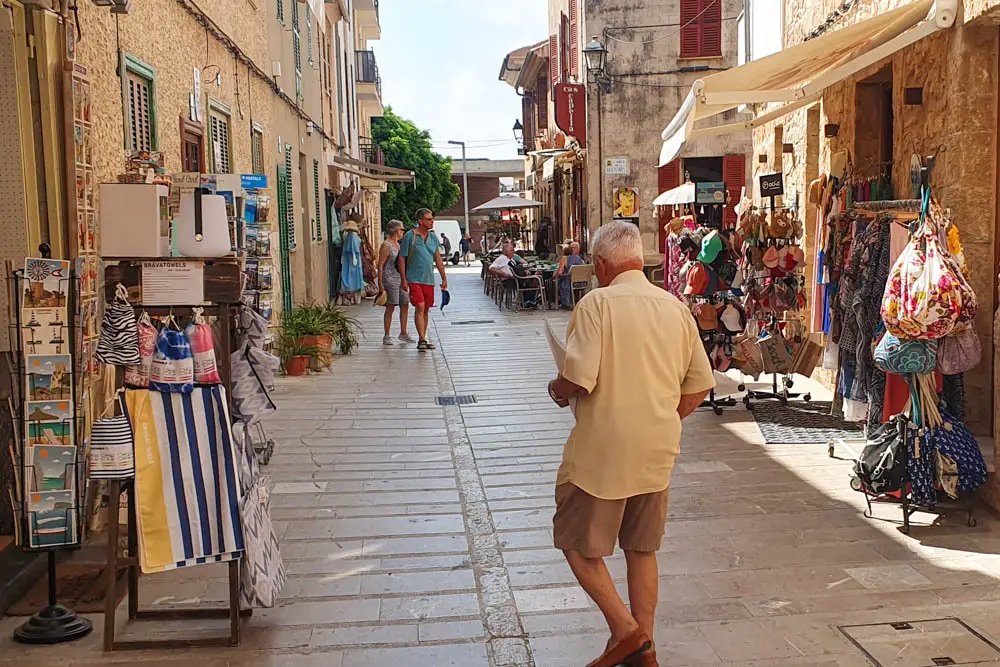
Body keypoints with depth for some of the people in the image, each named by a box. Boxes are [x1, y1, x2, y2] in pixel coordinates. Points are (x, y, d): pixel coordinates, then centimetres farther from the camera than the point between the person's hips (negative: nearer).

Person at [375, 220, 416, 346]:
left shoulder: (398, 244, 16)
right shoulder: (386, 246, -10)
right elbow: (380, 266, -12)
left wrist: (405, 280, 22)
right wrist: (380, 284, -18)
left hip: (401, 279, 8)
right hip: (390, 279, -8)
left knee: (405, 306, 8)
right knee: (390, 307, -6)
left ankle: (403, 333, 18)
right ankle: (387, 336, 0)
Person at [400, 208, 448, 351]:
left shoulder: (433, 237, 10)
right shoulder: (410, 236, -6)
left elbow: (438, 259, 15)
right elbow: (402, 259, -4)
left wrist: (444, 278, 12)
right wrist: (404, 280, -9)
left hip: (429, 279, 5)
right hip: (414, 279, -5)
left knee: (426, 309, 8)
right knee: (419, 307, -14)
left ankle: (422, 340, 17)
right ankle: (422, 340, -14)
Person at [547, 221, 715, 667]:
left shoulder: (598, 303, -14)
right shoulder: (675, 307, 4)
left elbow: (577, 380, -22)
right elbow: (700, 386, 7)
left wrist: (556, 390, 0)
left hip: (601, 450, -6)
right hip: (658, 451, 6)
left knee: (578, 543, 12)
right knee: (642, 550, 18)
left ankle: (625, 629, 8)